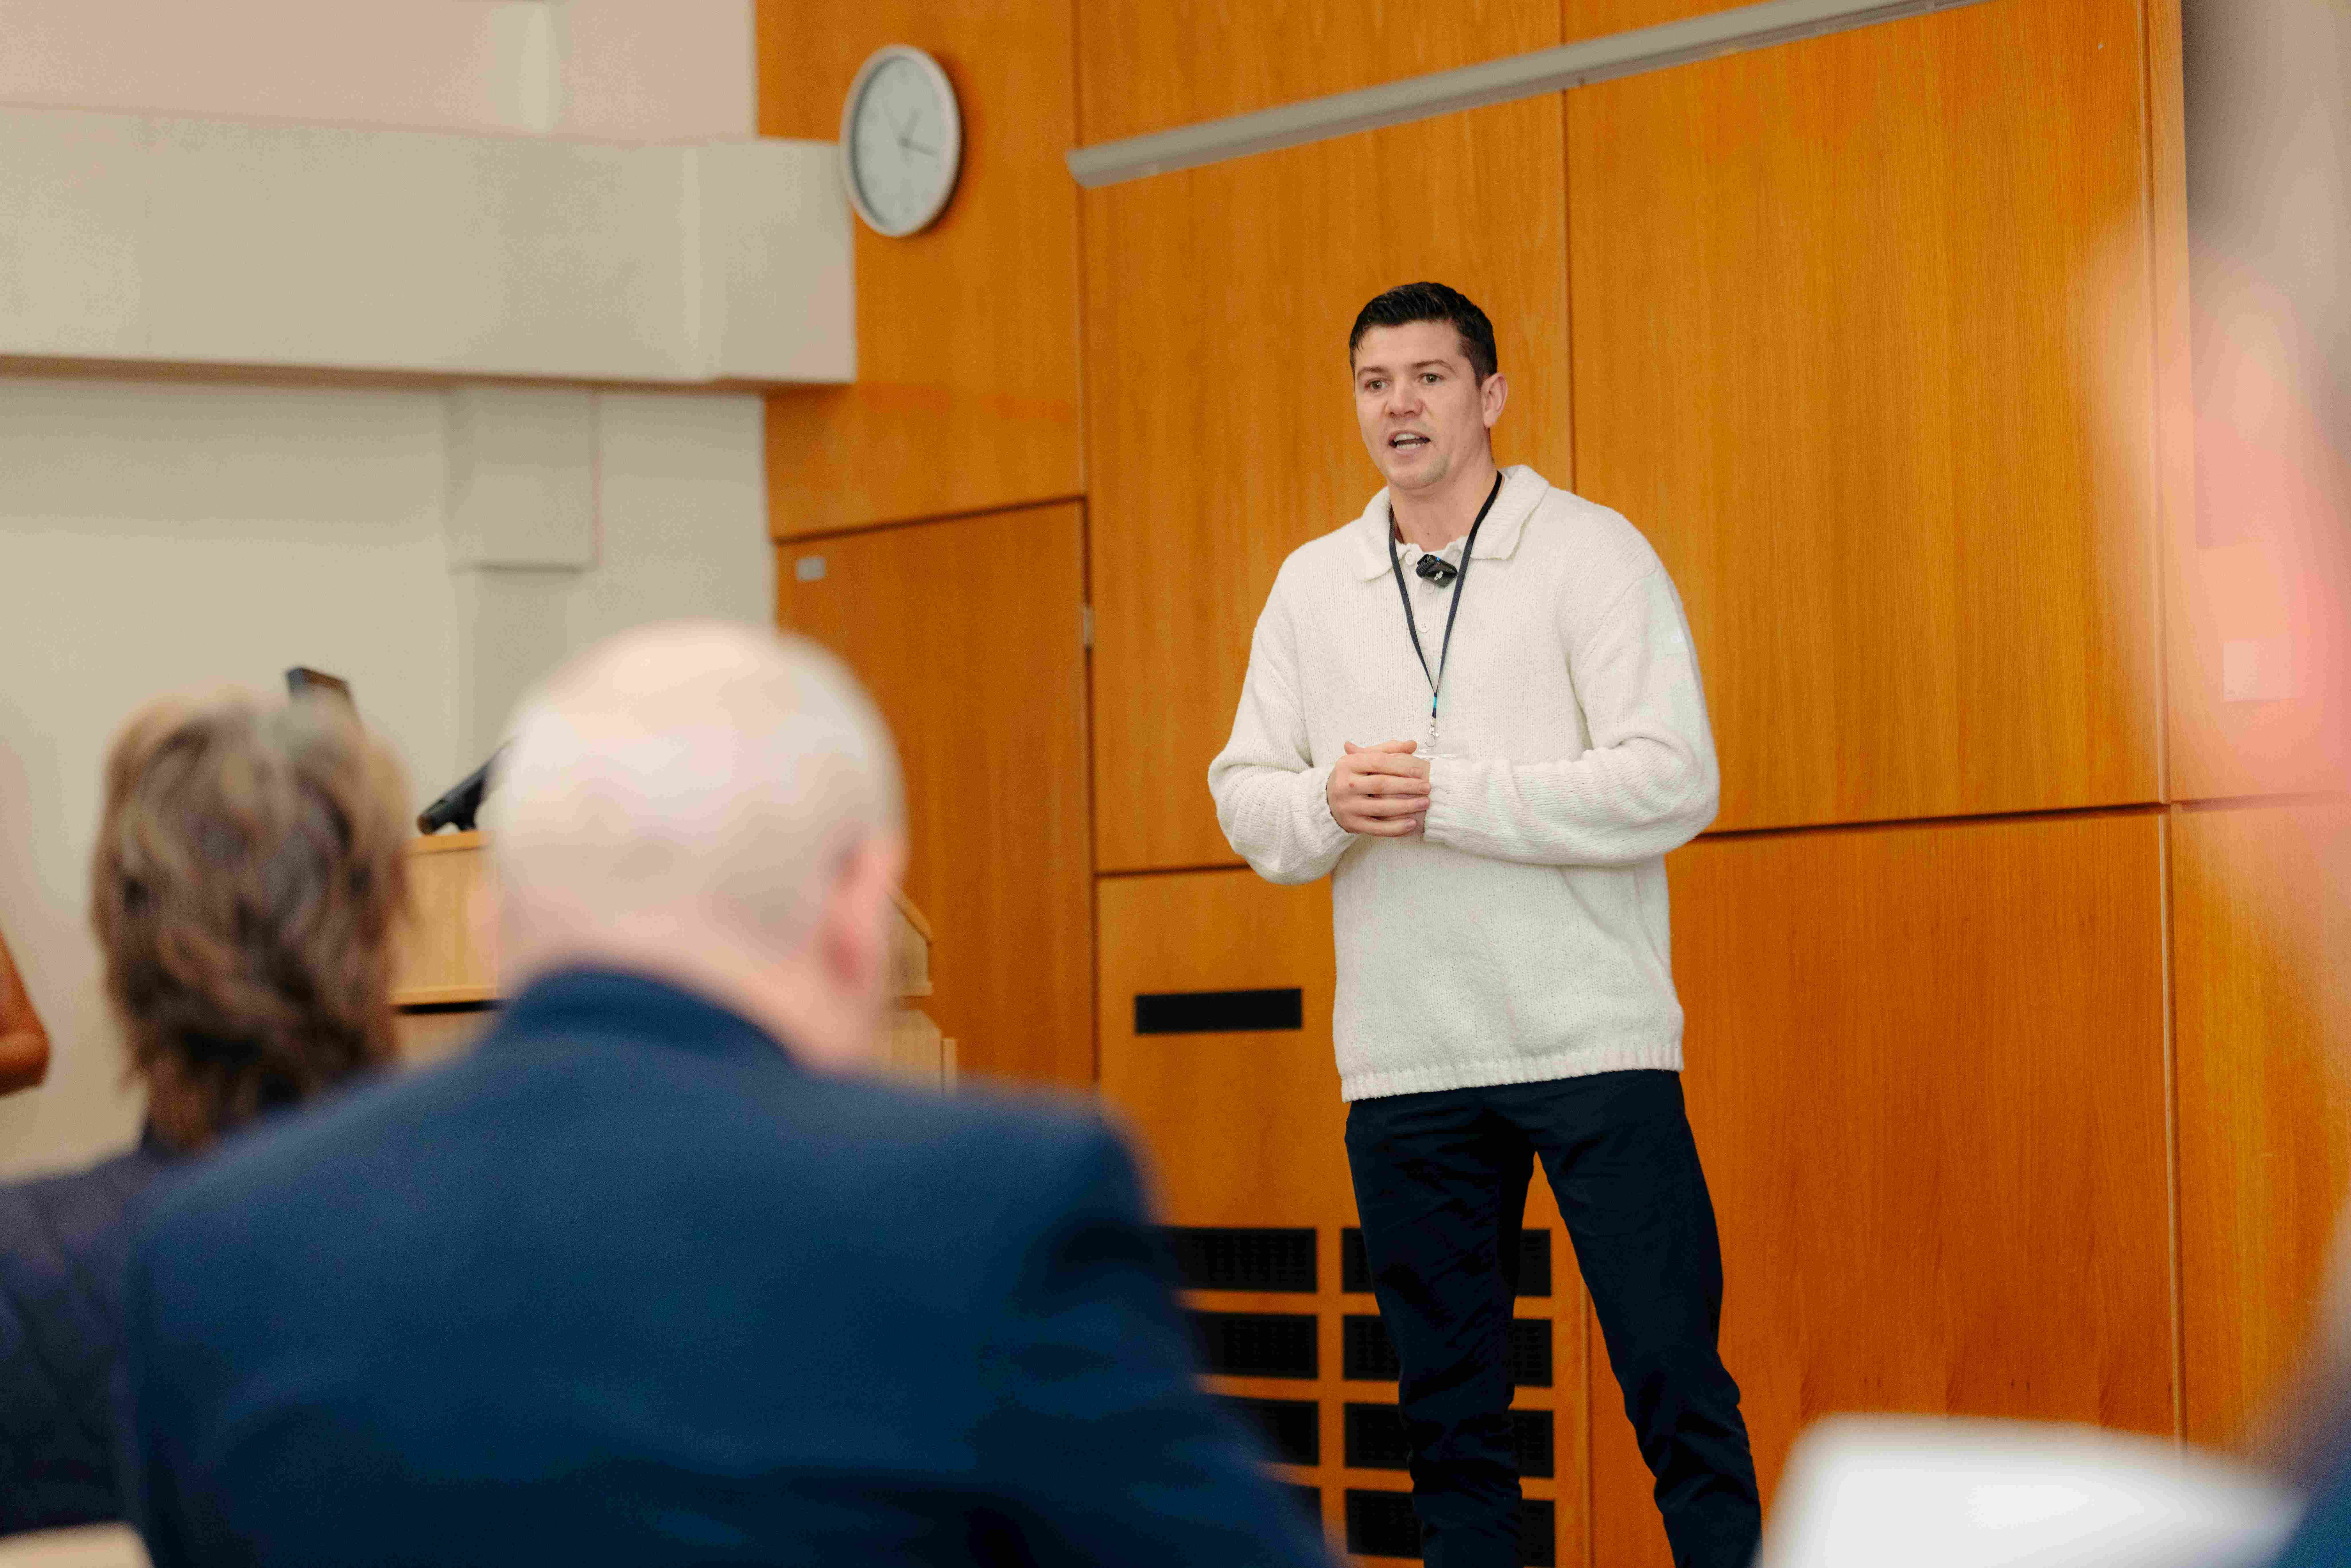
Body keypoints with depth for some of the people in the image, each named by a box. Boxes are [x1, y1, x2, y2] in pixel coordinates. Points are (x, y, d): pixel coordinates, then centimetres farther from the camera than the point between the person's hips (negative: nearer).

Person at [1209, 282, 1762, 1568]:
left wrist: (1446, 796, -16)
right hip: (1404, 1066, 4)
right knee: (1447, 1404, 9)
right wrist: (1332, 802, -12)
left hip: (1592, 1039, -4)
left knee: (1673, 1377, -7)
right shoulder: (1313, 587, 12)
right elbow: (1246, 799, 11)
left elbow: (1673, 783, -12)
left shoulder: (1591, 554, -2)